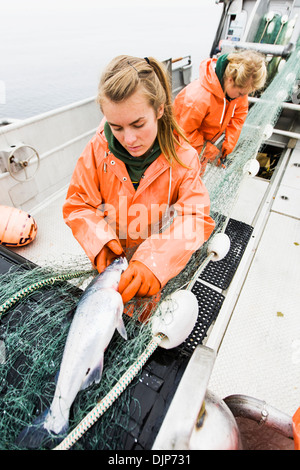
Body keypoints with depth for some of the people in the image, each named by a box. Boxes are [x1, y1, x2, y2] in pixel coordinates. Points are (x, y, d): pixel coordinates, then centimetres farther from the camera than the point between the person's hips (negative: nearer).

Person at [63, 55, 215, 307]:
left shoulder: (184, 158, -14)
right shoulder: (98, 150, -9)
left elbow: (196, 219, -19)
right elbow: (78, 204, -3)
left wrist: (155, 260, -35)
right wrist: (99, 239, -23)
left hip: (159, 266, -1)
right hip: (110, 260, 2)